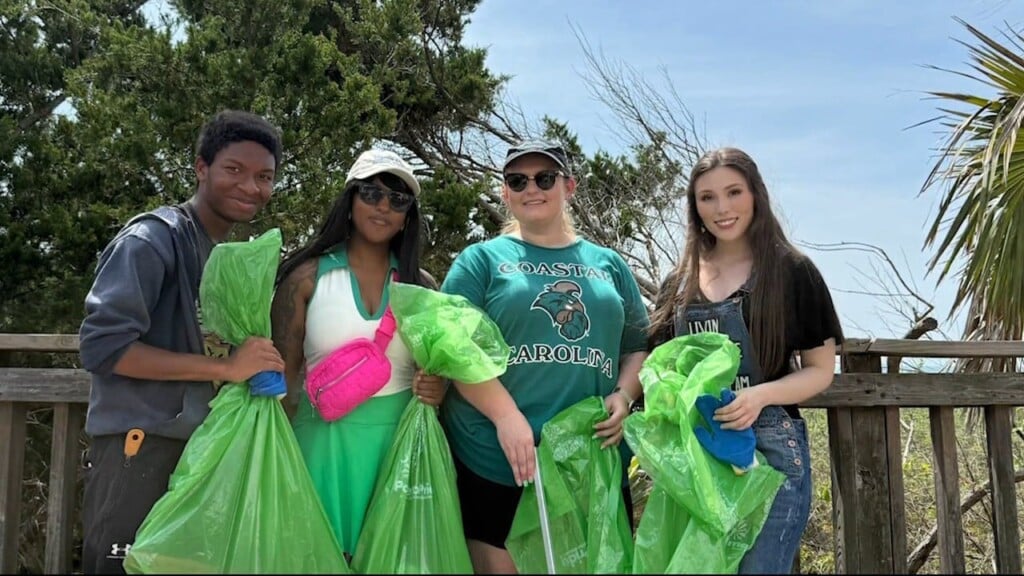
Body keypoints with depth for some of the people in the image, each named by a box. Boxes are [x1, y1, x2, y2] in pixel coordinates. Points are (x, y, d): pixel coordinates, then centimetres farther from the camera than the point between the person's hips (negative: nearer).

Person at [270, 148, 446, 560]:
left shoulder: (422, 286, 6)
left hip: (400, 443, 2)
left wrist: (437, 390, -9)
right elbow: (282, 375, 0)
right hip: (325, 441, -2)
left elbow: (439, 367, 14)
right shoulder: (308, 277, -1)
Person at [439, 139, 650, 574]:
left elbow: (639, 346, 18)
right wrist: (506, 415, -18)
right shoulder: (482, 259, 5)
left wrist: (624, 395, -3)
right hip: (497, 463, -3)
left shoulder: (609, 264, 15)